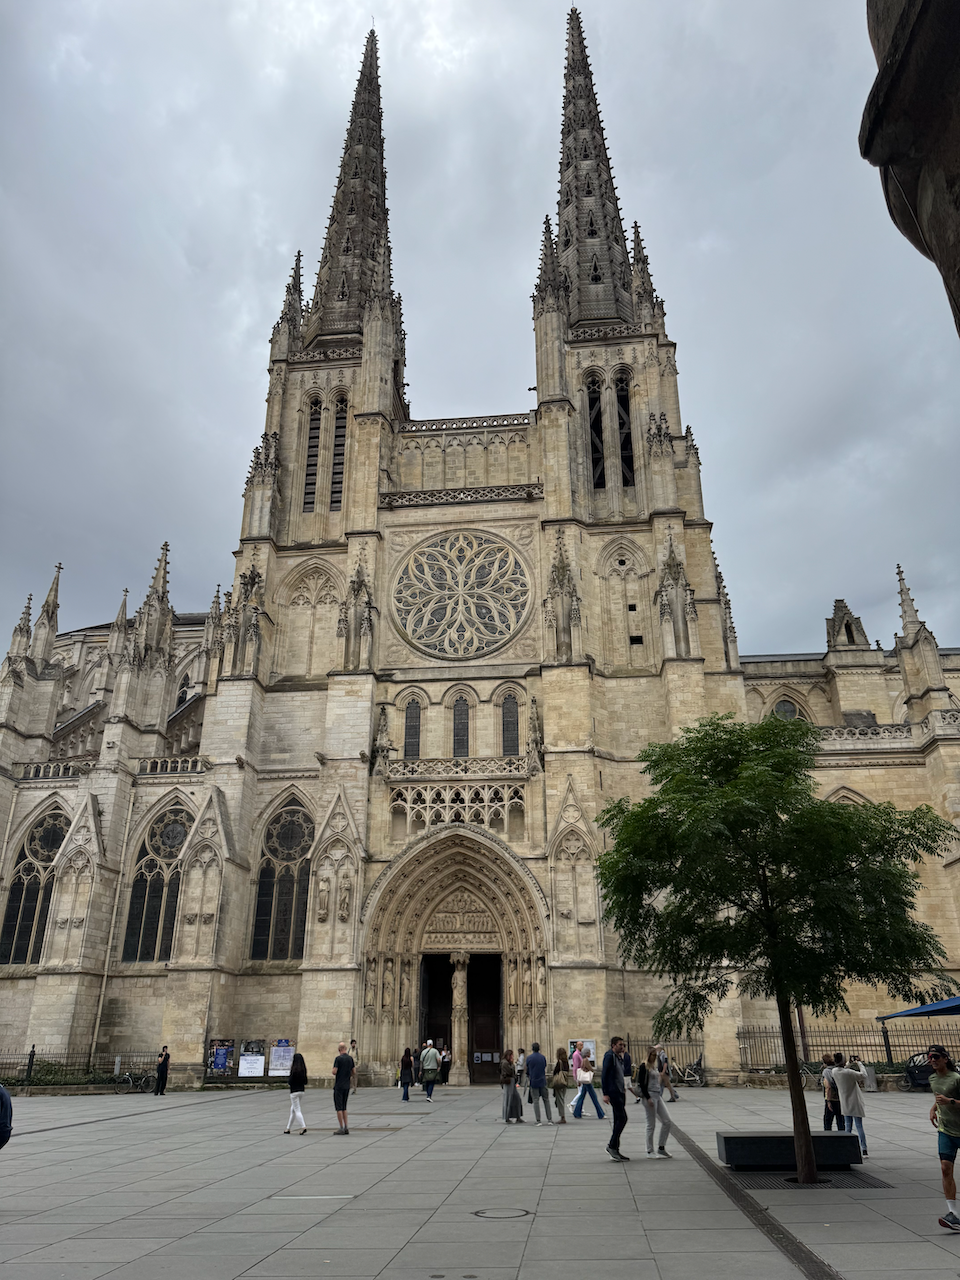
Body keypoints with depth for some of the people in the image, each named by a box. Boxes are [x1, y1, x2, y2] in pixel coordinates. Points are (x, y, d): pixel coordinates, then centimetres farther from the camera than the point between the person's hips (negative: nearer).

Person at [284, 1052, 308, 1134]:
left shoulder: (294, 1070, -16)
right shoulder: (303, 1070, 4)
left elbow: (290, 1082, -15)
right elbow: (305, 1082, 7)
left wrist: (288, 1078, 3)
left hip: (294, 1091, -7)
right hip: (301, 1091, 7)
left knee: (297, 1110, -4)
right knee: (293, 1110, 17)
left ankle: (303, 1127, -15)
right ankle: (288, 1128, 25)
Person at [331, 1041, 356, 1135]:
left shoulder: (338, 1058, -13)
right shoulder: (350, 1058, 5)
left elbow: (334, 1072, -17)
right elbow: (354, 1072, 7)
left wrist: (332, 1072, 5)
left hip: (339, 1086, -6)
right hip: (347, 1086, 6)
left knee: (339, 1108, 0)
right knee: (344, 1107, 15)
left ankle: (341, 1128, -1)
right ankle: (346, 1128, 12)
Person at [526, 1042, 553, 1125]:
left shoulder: (529, 1058, -4)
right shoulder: (543, 1057, 1)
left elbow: (527, 1070, 6)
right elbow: (545, 1068, 12)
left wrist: (528, 1078, 23)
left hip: (533, 1082, -2)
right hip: (542, 1081, 2)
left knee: (536, 1101, 3)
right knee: (546, 1100, 9)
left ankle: (538, 1120, 1)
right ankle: (549, 1119, 6)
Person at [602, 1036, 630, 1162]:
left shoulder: (619, 1057, 17)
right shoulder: (609, 1056, -12)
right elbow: (604, 1075, -17)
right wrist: (605, 1094, -20)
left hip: (620, 1092, 9)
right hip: (613, 1092, -9)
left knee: (618, 1121, 9)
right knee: (622, 1118, -13)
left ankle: (615, 1151, 14)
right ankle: (611, 1146, -6)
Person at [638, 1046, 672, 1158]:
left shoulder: (655, 1066, 15)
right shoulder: (644, 1066, -10)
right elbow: (642, 1084, -15)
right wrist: (648, 1098, -20)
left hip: (658, 1095, 9)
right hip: (649, 1096, -9)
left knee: (667, 1120, 5)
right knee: (651, 1125, -3)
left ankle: (661, 1148, 14)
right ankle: (650, 1152, 7)